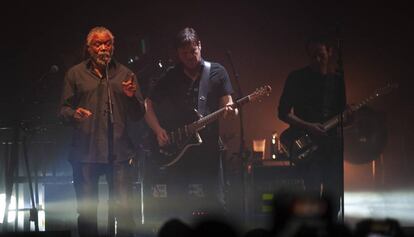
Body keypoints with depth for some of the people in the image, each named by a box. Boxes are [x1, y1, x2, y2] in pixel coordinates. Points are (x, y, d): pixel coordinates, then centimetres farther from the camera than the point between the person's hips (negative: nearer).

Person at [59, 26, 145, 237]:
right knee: (87, 211, 1)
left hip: (119, 152, 0)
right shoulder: (75, 74, 11)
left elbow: (138, 115, 11)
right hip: (85, 153, 0)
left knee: (123, 210, -9)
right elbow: (63, 110, 10)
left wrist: (131, 96, -8)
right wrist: (74, 114, -12)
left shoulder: (124, 74, 13)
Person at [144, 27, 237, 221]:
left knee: (214, 203, -2)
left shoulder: (217, 72, 5)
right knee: (178, 207, 4)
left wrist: (230, 111, -21)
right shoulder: (170, 77, 7)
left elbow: (227, 104, 3)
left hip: (208, 148, -1)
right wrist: (158, 131, -4)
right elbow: (148, 106, 12)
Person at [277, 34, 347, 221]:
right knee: (313, 189, -14)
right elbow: (283, 112, -2)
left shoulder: (337, 78, 11)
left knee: (334, 192, 4)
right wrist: (307, 127, -14)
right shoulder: (297, 78, -1)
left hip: (332, 141, 4)